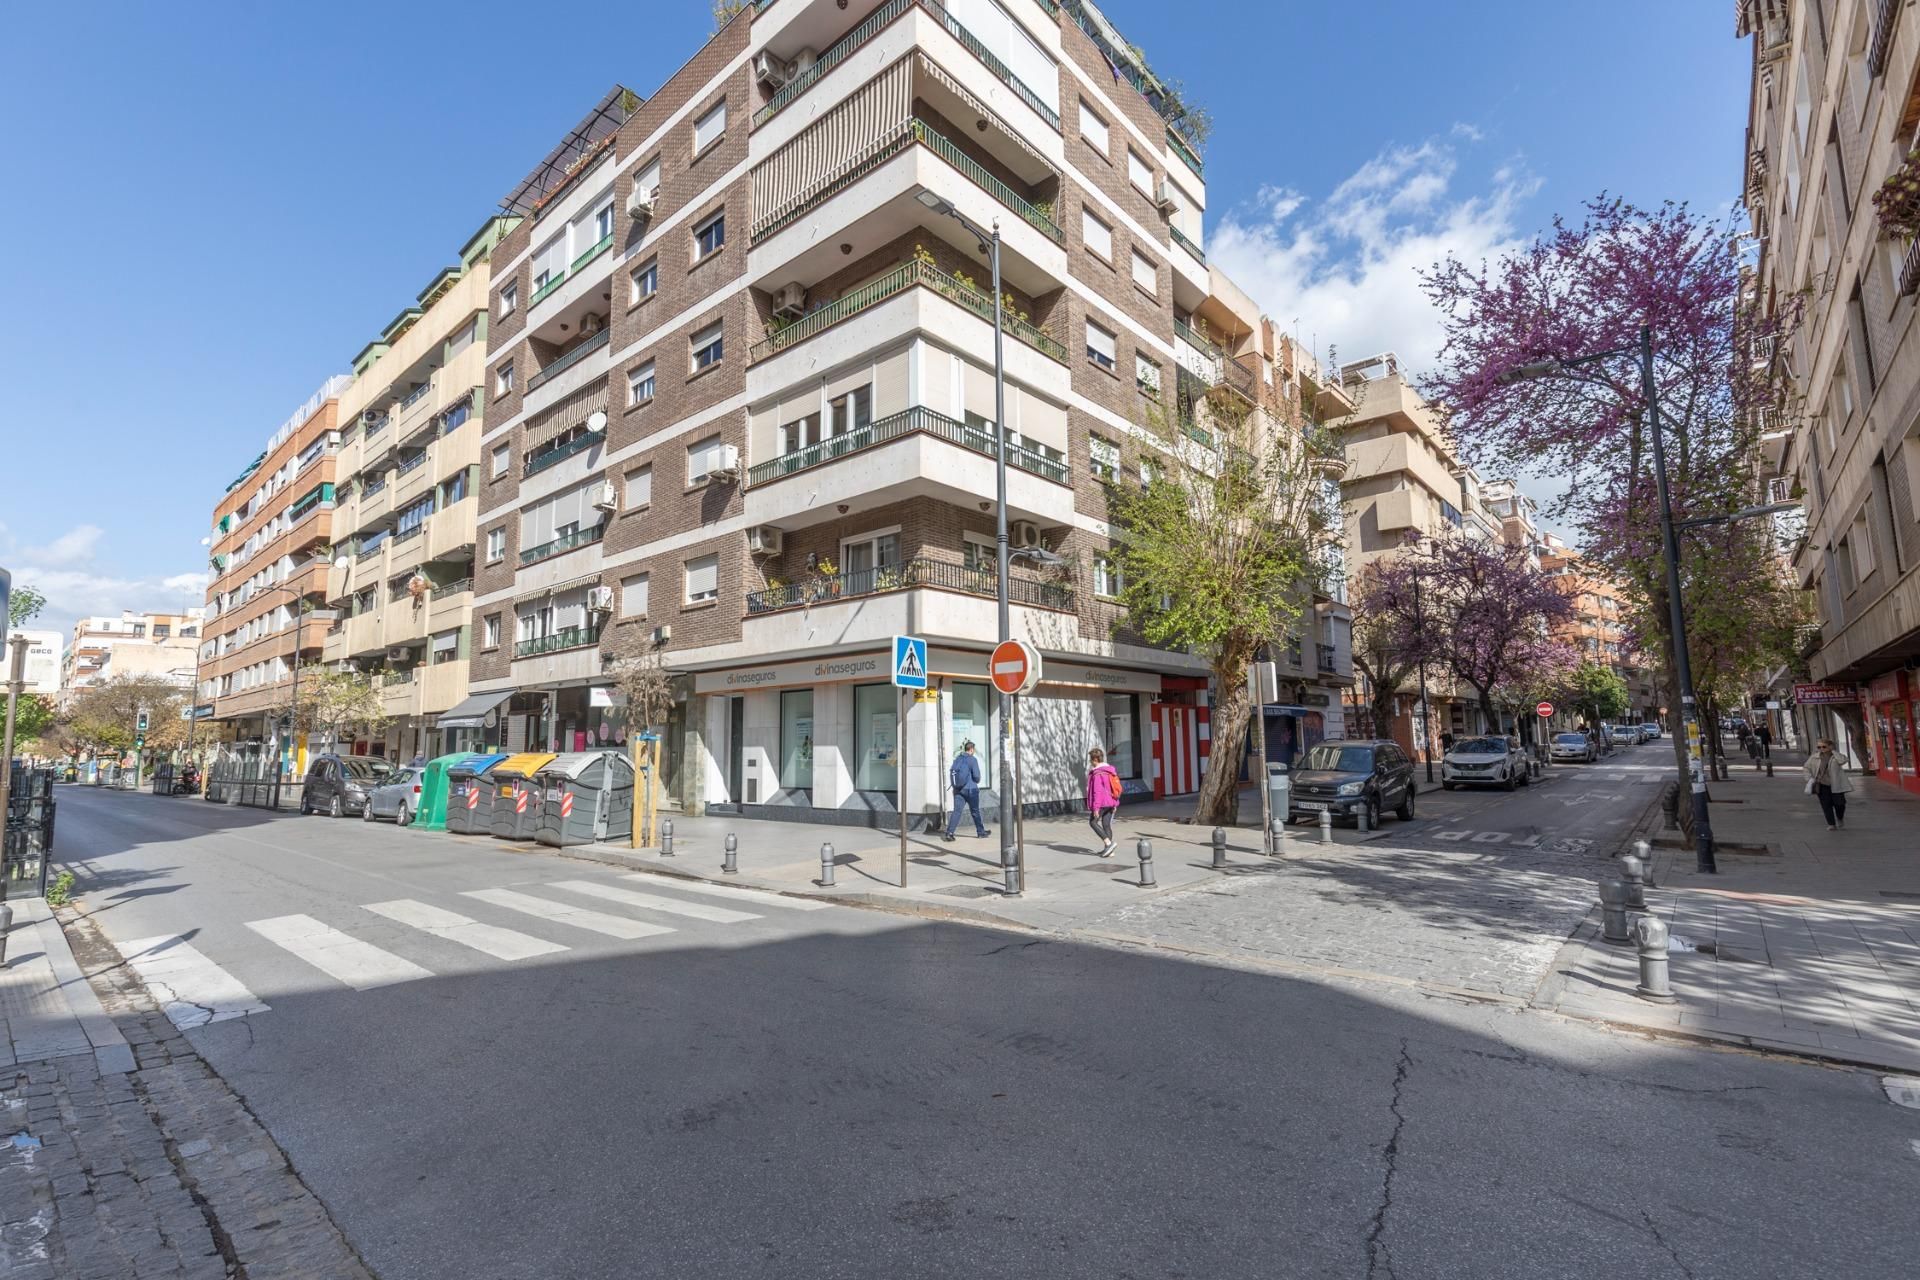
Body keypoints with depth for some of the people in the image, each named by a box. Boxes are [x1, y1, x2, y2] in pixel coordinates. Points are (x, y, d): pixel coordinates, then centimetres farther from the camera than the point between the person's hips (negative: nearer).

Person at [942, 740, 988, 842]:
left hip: (957, 789, 4)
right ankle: (981, 831, 24)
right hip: (970, 789, -4)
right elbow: (976, 775, -14)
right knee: (975, 811, 11)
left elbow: (951, 773, 8)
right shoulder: (972, 759, -10)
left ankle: (949, 832, -13)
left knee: (957, 811, 1)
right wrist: (977, 782, 8)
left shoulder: (957, 759, 7)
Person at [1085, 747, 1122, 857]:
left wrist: (1095, 807, -19)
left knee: (1092, 822, 4)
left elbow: (1097, 792, -22)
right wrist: (1115, 803, 24)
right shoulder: (1111, 770, 11)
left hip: (1102, 803, -9)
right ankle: (1108, 849, 11)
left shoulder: (1097, 773, -18)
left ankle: (1108, 843, -7)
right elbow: (1116, 788, 18)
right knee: (1106, 825, 11)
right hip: (1111, 802, 9)